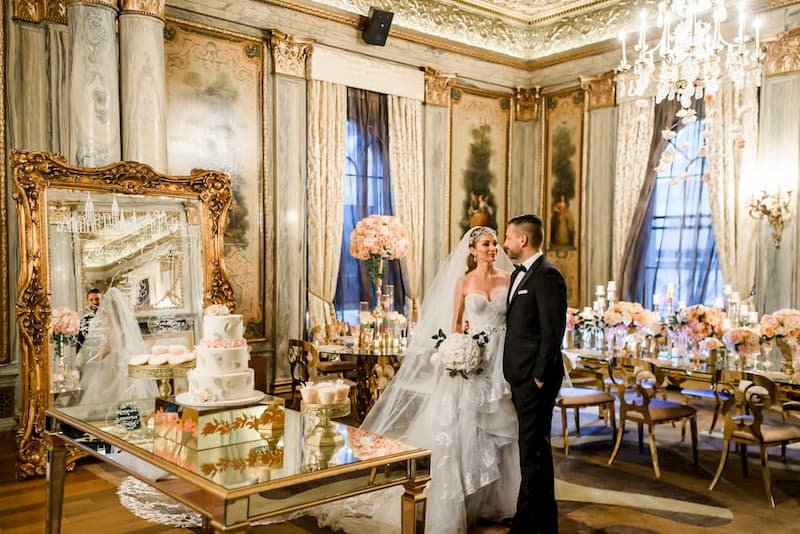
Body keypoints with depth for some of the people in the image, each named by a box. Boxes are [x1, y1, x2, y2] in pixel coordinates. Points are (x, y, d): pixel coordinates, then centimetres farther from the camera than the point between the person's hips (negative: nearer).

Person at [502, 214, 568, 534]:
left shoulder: (547, 275, -14)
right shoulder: (519, 273, 15)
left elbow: (553, 331, -18)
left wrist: (540, 376, -17)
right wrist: (515, 373, 14)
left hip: (536, 378, -10)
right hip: (520, 376, 10)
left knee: (533, 450, -3)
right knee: (533, 447, 17)